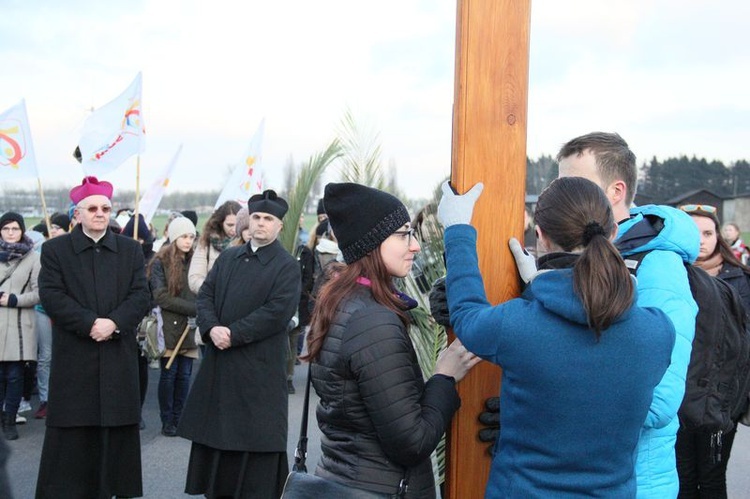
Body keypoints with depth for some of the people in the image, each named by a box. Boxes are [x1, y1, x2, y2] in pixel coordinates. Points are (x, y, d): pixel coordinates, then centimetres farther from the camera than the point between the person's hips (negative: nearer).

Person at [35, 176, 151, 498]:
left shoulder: (131, 250, 11)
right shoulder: (55, 250, 5)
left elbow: (140, 296, 2)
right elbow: (51, 297, -6)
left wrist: (114, 322, -15)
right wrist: (90, 323, -17)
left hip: (119, 356, 2)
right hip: (73, 358, -2)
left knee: (117, 431, 6)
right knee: (71, 436, 1)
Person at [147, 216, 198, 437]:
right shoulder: (160, 262, -2)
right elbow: (161, 297, -10)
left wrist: (197, 314, -8)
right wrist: (193, 308, -13)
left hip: (189, 328, 4)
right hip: (169, 327, -4)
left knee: (184, 375, 5)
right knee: (169, 374, 1)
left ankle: (179, 419, 13)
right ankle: (167, 422, 10)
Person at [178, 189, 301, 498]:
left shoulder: (287, 266, -5)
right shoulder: (228, 257, 13)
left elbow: (277, 312, -16)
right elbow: (205, 295, 7)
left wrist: (233, 334, -18)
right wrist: (212, 328, -13)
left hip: (259, 367, -6)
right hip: (219, 362, 6)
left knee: (256, 436, 0)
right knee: (215, 430, 13)